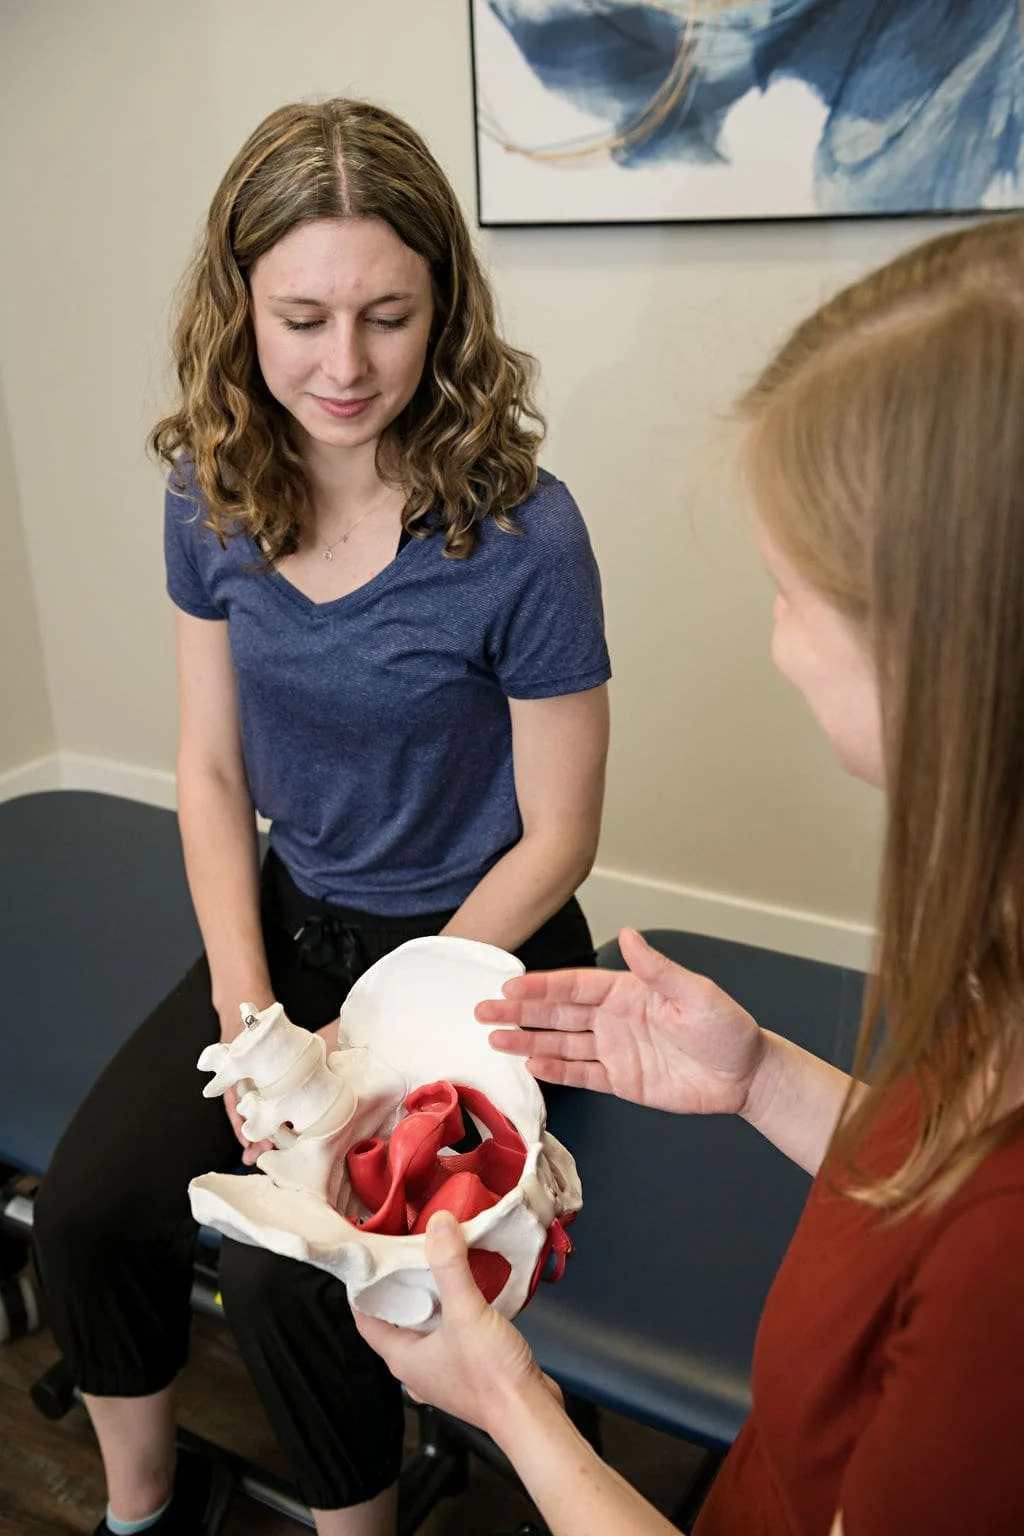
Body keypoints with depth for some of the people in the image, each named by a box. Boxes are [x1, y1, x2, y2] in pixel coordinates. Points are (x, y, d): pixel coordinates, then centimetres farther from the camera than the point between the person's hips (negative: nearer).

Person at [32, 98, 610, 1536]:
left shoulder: (520, 534, -20)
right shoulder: (212, 497, -5)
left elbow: (556, 839, -13)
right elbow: (212, 771, 1)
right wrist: (248, 1012, -9)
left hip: (476, 947, -4)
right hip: (289, 925, 5)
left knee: (282, 1263, -18)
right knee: (84, 1208, -9)